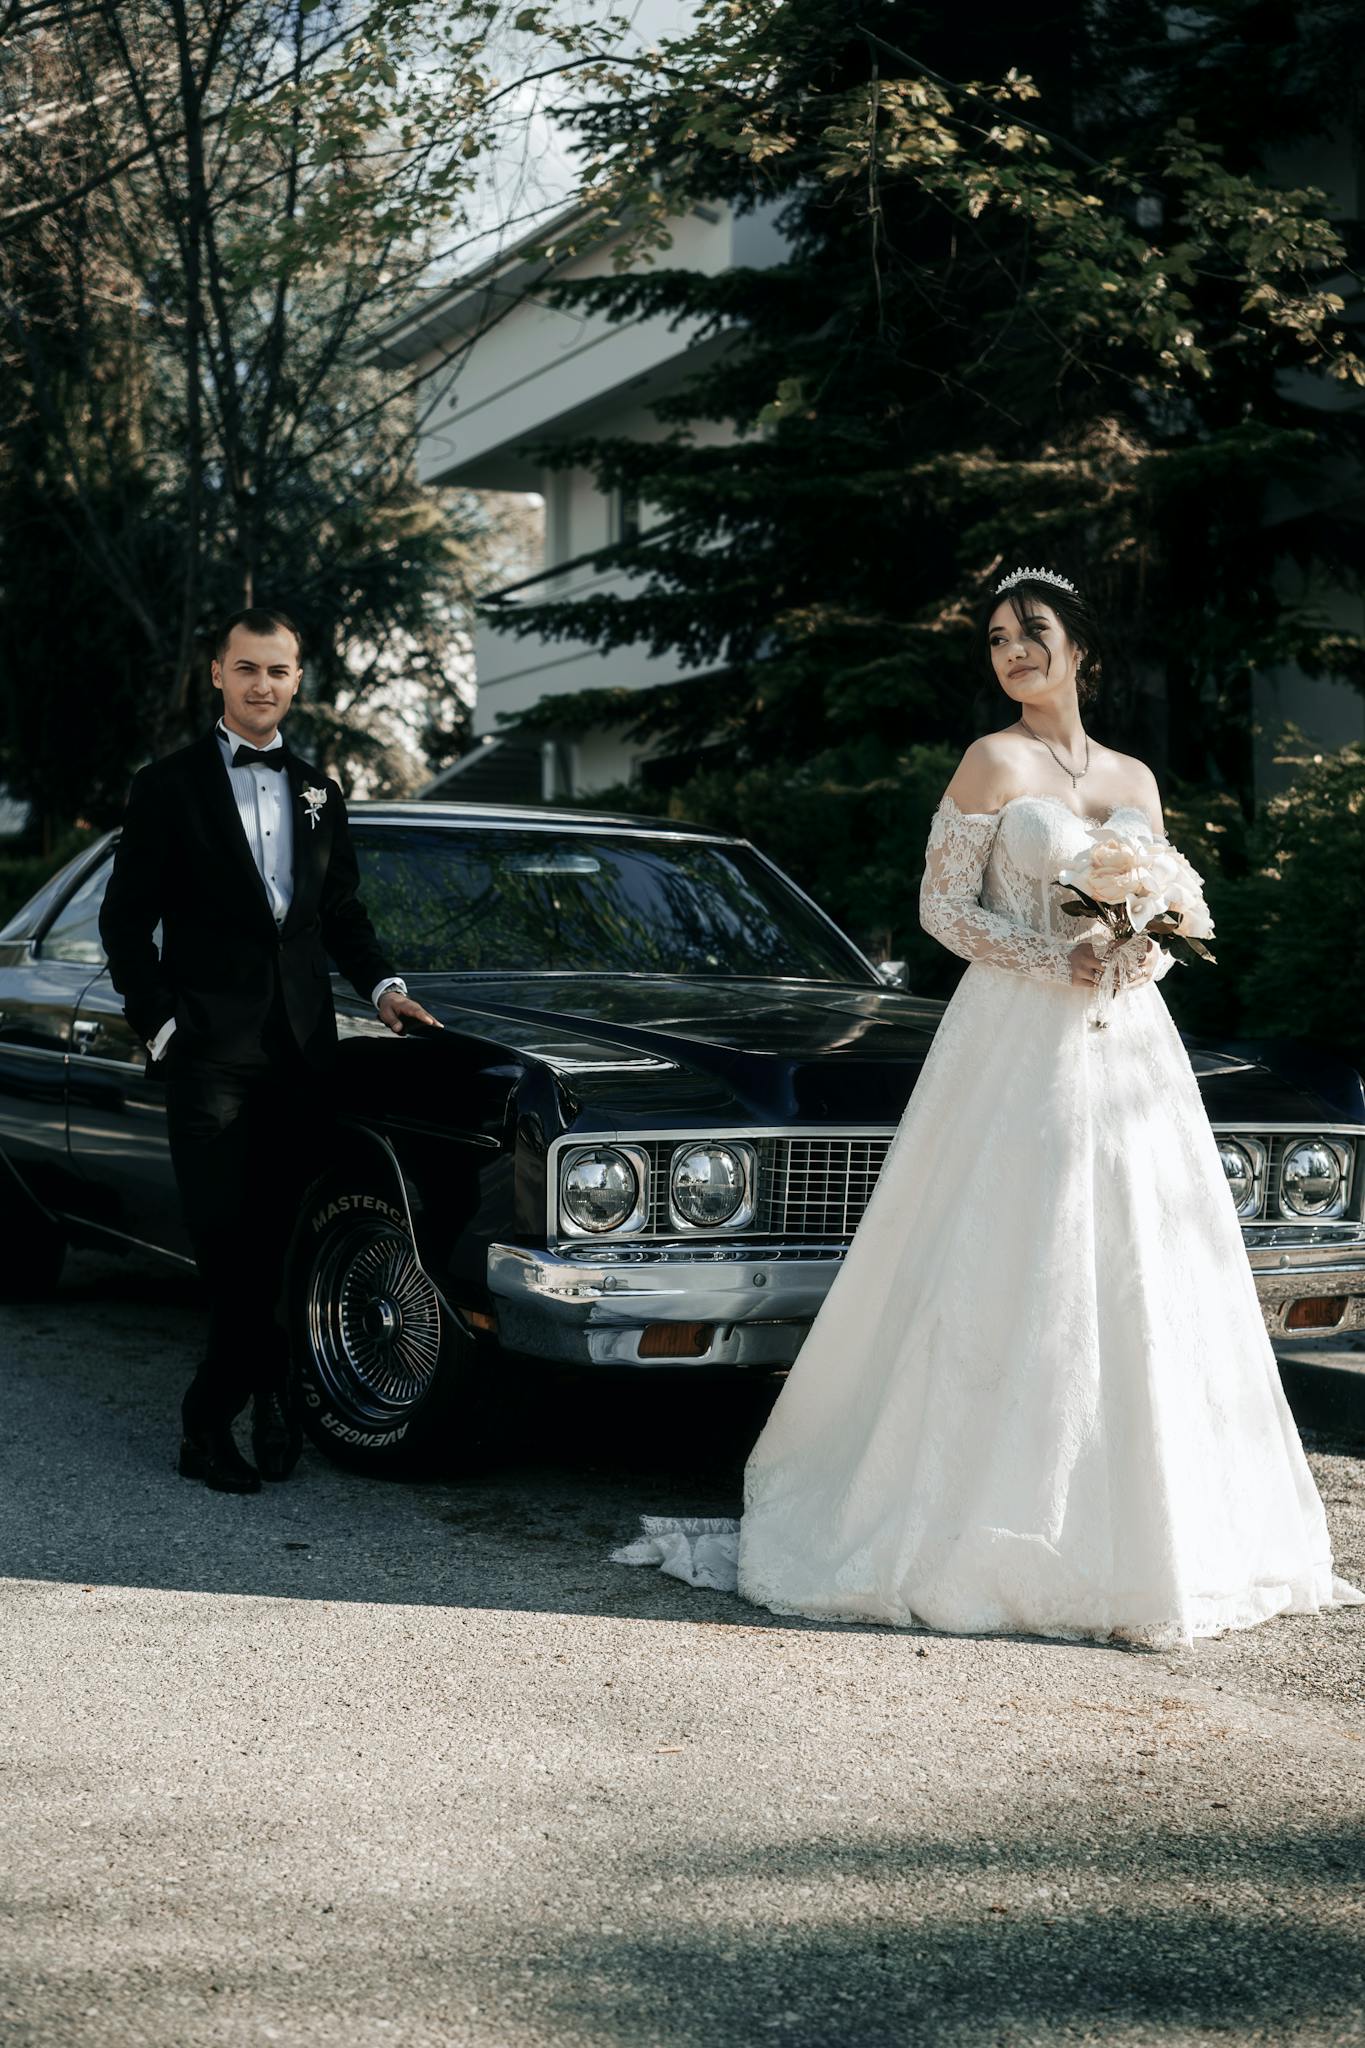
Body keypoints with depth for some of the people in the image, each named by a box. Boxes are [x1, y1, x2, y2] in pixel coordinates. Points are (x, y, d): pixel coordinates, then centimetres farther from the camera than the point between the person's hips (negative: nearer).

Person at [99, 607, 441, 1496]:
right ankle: (271, 1391, 7)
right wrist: (161, 1023, -7)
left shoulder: (319, 791, 16)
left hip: (301, 1045, 4)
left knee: (267, 1239, 4)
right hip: (210, 1046, -4)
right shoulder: (169, 787, 3)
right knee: (226, 1238, -7)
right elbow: (126, 920, 2)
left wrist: (383, 984, 3)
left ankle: (212, 1420, 13)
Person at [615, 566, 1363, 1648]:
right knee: (1015, 1284, -6)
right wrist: (1060, 957, -16)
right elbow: (944, 909, -4)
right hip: (1020, 1043, -5)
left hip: (1130, 1046, 5)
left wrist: (1146, 952, -4)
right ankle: (1002, 1529, 2)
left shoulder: (1135, 778, 14)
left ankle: (1135, 1533, 14)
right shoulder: (994, 764, -1)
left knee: (1140, 1284, 5)